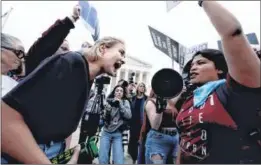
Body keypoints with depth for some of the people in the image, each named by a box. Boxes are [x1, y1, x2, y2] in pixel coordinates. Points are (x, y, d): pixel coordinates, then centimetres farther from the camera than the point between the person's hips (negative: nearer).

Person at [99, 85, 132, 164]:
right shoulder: (109, 101, 4)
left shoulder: (125, 102, 4)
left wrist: (120, 103, -14)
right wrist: (108, 109, -16)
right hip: (106, 132, 1)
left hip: (118, 134, -1)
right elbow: (103, 117, 1)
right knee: (102, 160, -1)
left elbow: (128, 116, -11)